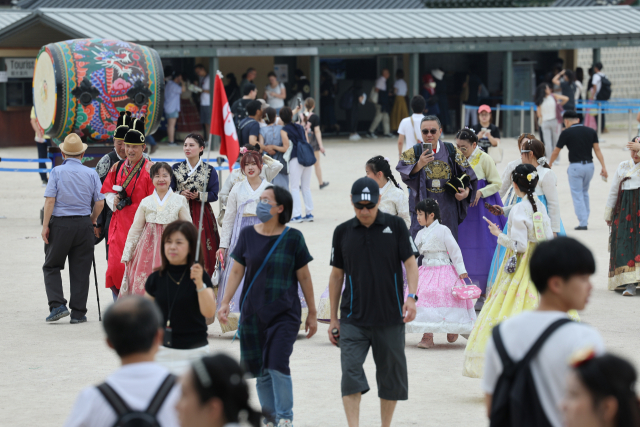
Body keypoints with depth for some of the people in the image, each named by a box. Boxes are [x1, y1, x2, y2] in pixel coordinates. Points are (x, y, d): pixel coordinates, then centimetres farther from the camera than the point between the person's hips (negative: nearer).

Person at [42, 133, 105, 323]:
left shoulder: (57, 171, -3)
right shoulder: (91, 174, 3)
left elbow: (50, 200, -9)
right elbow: (100, 202, 1)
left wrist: (45, 225, -5)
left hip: (60, 223, -2)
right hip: (83, 224, 2)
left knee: (51, 266, 11)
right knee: (80, 270, 7)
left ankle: (57, 305, -5)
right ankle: (78, 313, 8)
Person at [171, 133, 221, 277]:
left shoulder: (209, 171, 3)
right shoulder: (176, 168, 7)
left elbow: (214, 195, 1)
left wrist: (199, 196, -16)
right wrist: (181, 194, -13)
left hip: (202, 216, -1)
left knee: (203, 252, -5)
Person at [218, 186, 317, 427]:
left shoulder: (293, 238, -4)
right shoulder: (248, 235, 3)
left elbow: (304, 277, 2)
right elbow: (237, 271, 8)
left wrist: (312, 314, 5)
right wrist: (225, 302, -1)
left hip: (285, 313, -3)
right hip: (252, 313, 3)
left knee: (277, 365, -15)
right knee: (260, 370, 7)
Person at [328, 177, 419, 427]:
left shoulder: (395, 226, 0)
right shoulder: (343, 232, 4)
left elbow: (410, 263, 0)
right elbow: (336, 275, 10)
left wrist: (412, 296, -17)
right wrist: (333, 318, 11)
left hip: (390, 317, 0)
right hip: (354, 319, 0)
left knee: (391, 376, 8)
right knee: (351, 373, -13)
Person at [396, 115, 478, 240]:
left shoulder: (452, 151, 5)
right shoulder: (413, 153, 1)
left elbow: (466, 173, 6)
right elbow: (403, 172, -13)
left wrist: (466, 191, -11)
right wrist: (419, 165, -30)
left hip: (447, 210, 2)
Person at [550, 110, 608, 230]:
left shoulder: (566, 133, -6)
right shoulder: (591, 132, 6)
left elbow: (556, 152, 3)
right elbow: (597, 150, 2)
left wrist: (549, 164, 18)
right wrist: (603, 167, 1)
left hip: (575, 166, -5)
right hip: (589, 165, 5)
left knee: (577, 195, 2)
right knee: (585, 192, 21)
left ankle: (583, 222, -3)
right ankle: (585, 219, 22)